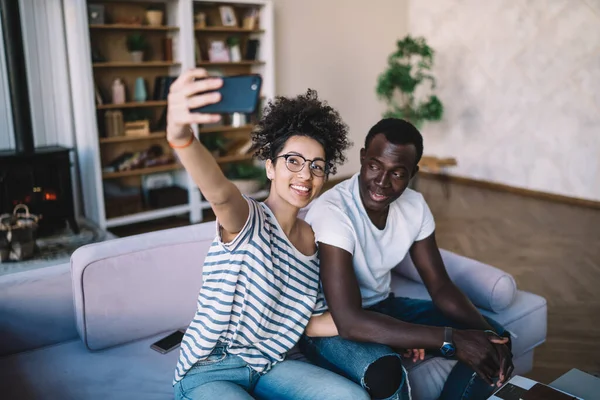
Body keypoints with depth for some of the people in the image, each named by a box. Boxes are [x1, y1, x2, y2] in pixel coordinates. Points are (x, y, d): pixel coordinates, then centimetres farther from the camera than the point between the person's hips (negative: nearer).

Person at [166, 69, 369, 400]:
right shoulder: (248, 220, -16)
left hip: (269, 365, 5)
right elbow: (219, 192, -42)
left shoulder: (309, 237, 4)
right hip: (208, 372, -5)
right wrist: (180, 135, -63)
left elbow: (296, 319, 9)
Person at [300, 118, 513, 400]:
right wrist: (452, 338, -36)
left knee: (492, 337, -3)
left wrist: (485, 332, -21)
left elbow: (440, 286, -2)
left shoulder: (414, 206, -9)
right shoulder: (332, 211, -30)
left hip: (382, 307, 7)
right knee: (385, 370, -37)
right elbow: (350, 323, -37)